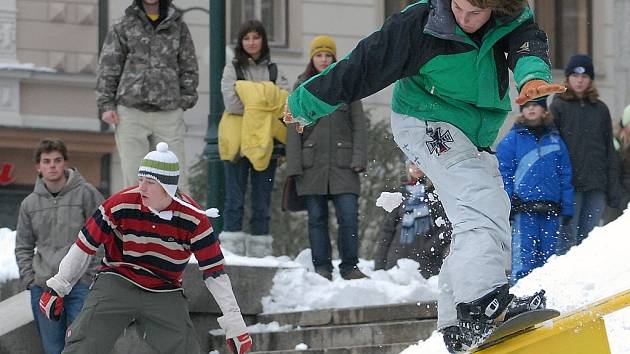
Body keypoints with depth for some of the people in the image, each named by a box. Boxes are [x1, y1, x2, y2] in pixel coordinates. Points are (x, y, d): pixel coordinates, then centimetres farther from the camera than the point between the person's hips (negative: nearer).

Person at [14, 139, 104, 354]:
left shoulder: (86, 194, -2)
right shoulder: (30, 203, 10)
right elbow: (23, 246, 19)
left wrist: (96, 274, -8)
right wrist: (29, 279, 5)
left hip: (81, 286, -4)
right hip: (43, 288, 4)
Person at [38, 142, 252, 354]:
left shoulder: (194, 219, -14)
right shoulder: (121, 204, -16)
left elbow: (214, 272, -9)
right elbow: (85, 245, -4)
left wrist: (234, 325, -10)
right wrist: (57, 288, 1)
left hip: (165, 295, 1)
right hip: (117, 281, -1)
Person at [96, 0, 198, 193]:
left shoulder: (178, 26, 12)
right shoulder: (123, 27, 8)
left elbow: (189, 68, 14)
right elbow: (107, 69, 7)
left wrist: (185, 101, 2)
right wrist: (106, 105, -2)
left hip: (168, 113, 1)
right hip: (131, 112, -1)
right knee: (134, 178, -2)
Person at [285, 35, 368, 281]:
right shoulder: (302, 87, 9)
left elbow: (359, 124, 6)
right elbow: (294, 129, 7)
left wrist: (359, 159, -4)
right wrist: (294, 165, -2)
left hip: (342, 163, -1)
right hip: (313, 164, 1)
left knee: (349, 216, -10)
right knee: (317, 218, 3)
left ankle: (349, 266, -2)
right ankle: (322, 267, 9)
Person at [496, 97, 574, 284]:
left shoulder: (555, 139, 13)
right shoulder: (513, 139, 4)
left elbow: (565, 176, 13)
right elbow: (504, 174, 2)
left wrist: (567, 208, 7)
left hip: (551, 211, 3)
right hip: (524, 209, -3)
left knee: (547, 257, 6)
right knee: (524, 258, -8)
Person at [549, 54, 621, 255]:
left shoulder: (600, 109, 13)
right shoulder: (558, 107, 2)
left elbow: (609, 151, 15)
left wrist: (613, 189, 10)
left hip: (596, 185, 4)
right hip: (569, 184, -4)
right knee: (568, 239, -6)